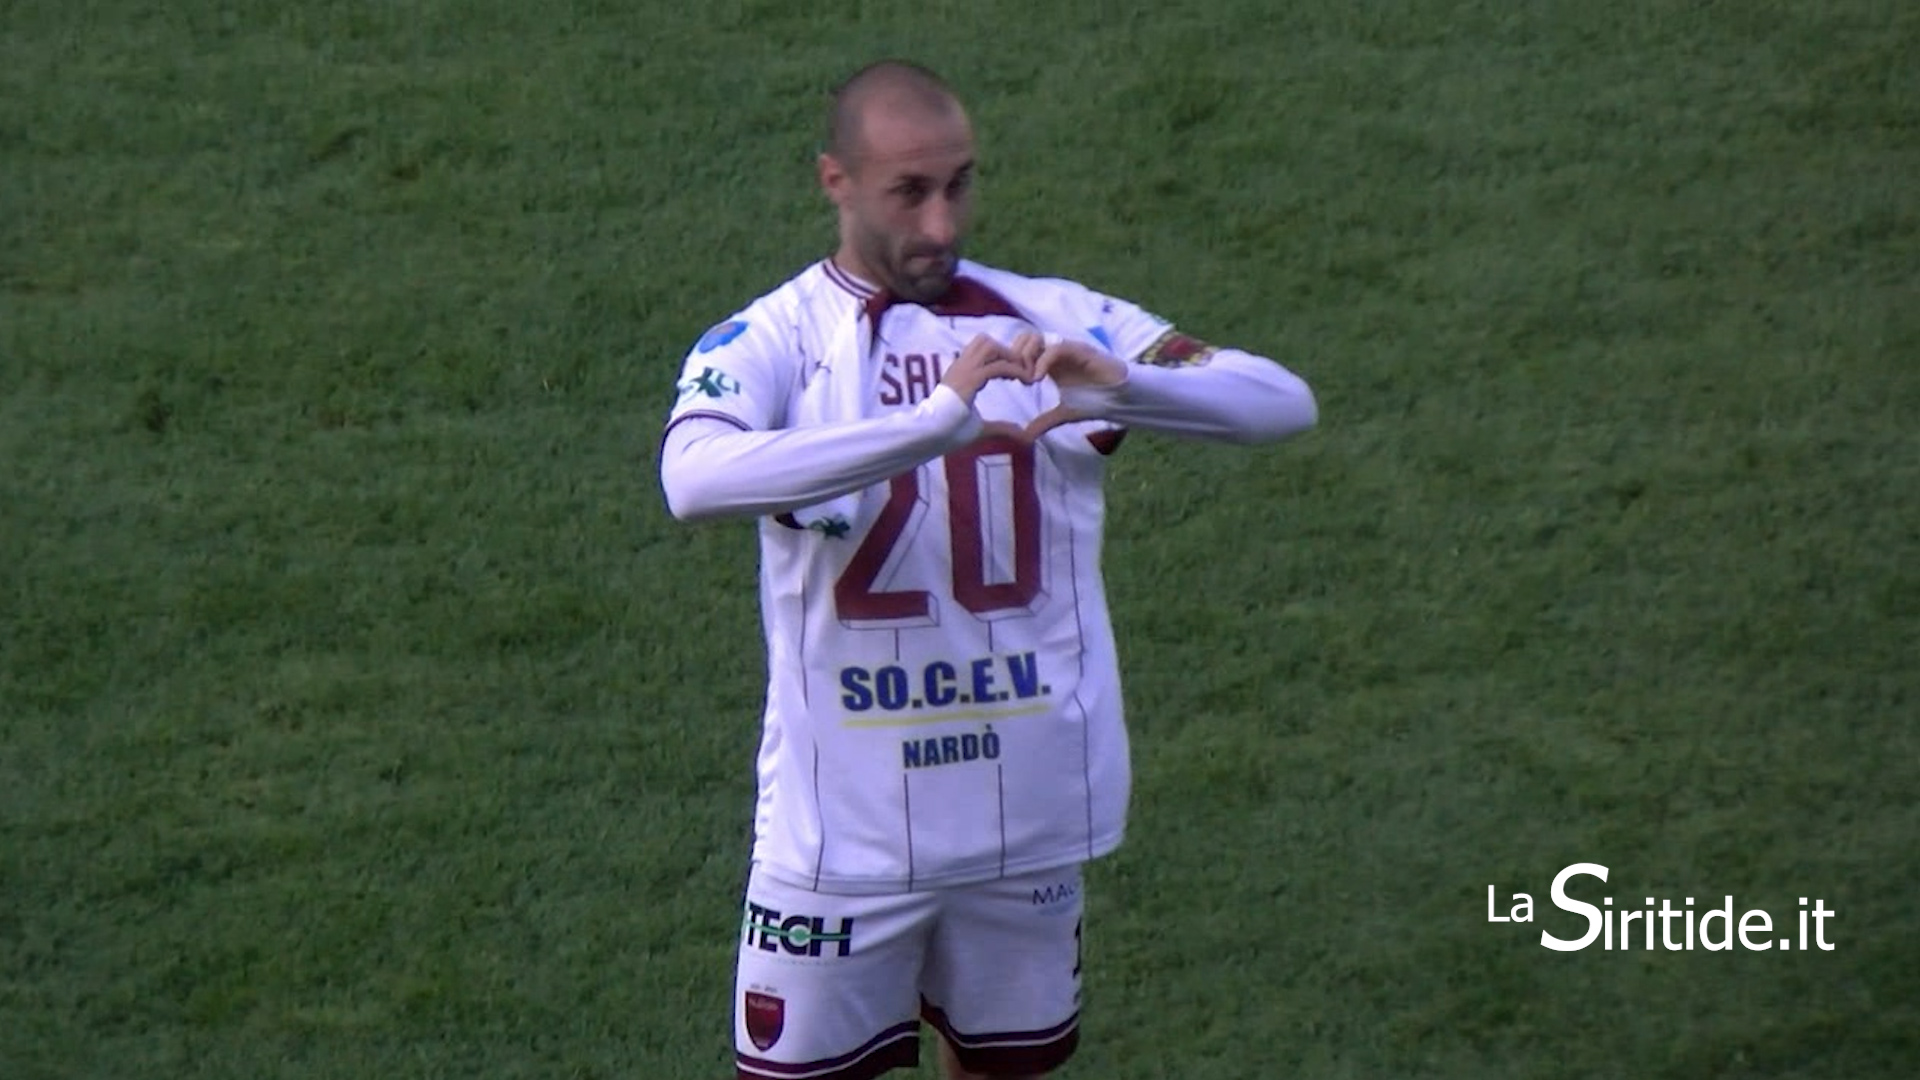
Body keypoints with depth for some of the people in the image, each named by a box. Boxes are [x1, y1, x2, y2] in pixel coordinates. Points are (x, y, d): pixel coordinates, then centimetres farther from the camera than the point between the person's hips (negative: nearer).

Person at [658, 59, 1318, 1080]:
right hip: (844, 826, -3)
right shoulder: (773, 339, -8)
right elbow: (694, 478, -31)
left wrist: (1120, 385, -28)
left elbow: (1285, 401, -7)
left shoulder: (1052, 322, 0)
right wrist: (936, 421, -39)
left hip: (1029, 813, 3)